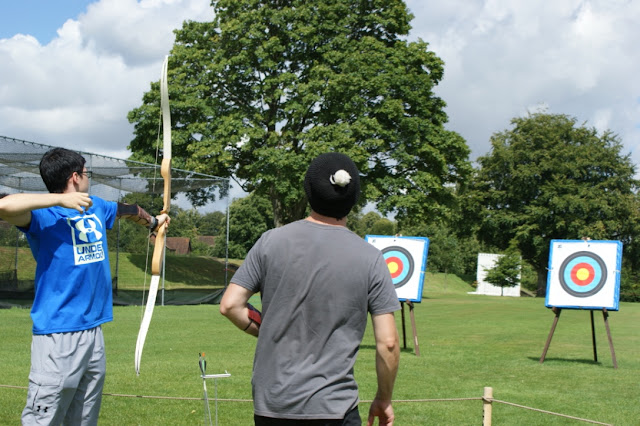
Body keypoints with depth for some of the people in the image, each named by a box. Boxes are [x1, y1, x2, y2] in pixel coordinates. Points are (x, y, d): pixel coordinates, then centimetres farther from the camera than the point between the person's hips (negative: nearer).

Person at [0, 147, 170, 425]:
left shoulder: (96, 208, 15)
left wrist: (153, 221, 54)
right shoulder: (44, 215, -9)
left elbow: (128, 209, 36)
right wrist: (60, 199, -22)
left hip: (94, 331, 8)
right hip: (57, 337, -7)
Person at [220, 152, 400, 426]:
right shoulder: (370, 259, -6)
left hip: (269, 404, 2)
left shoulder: (270, 242, -3)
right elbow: (387, 342, -7)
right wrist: (384, 400, 8)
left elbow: (230, 305, -4)